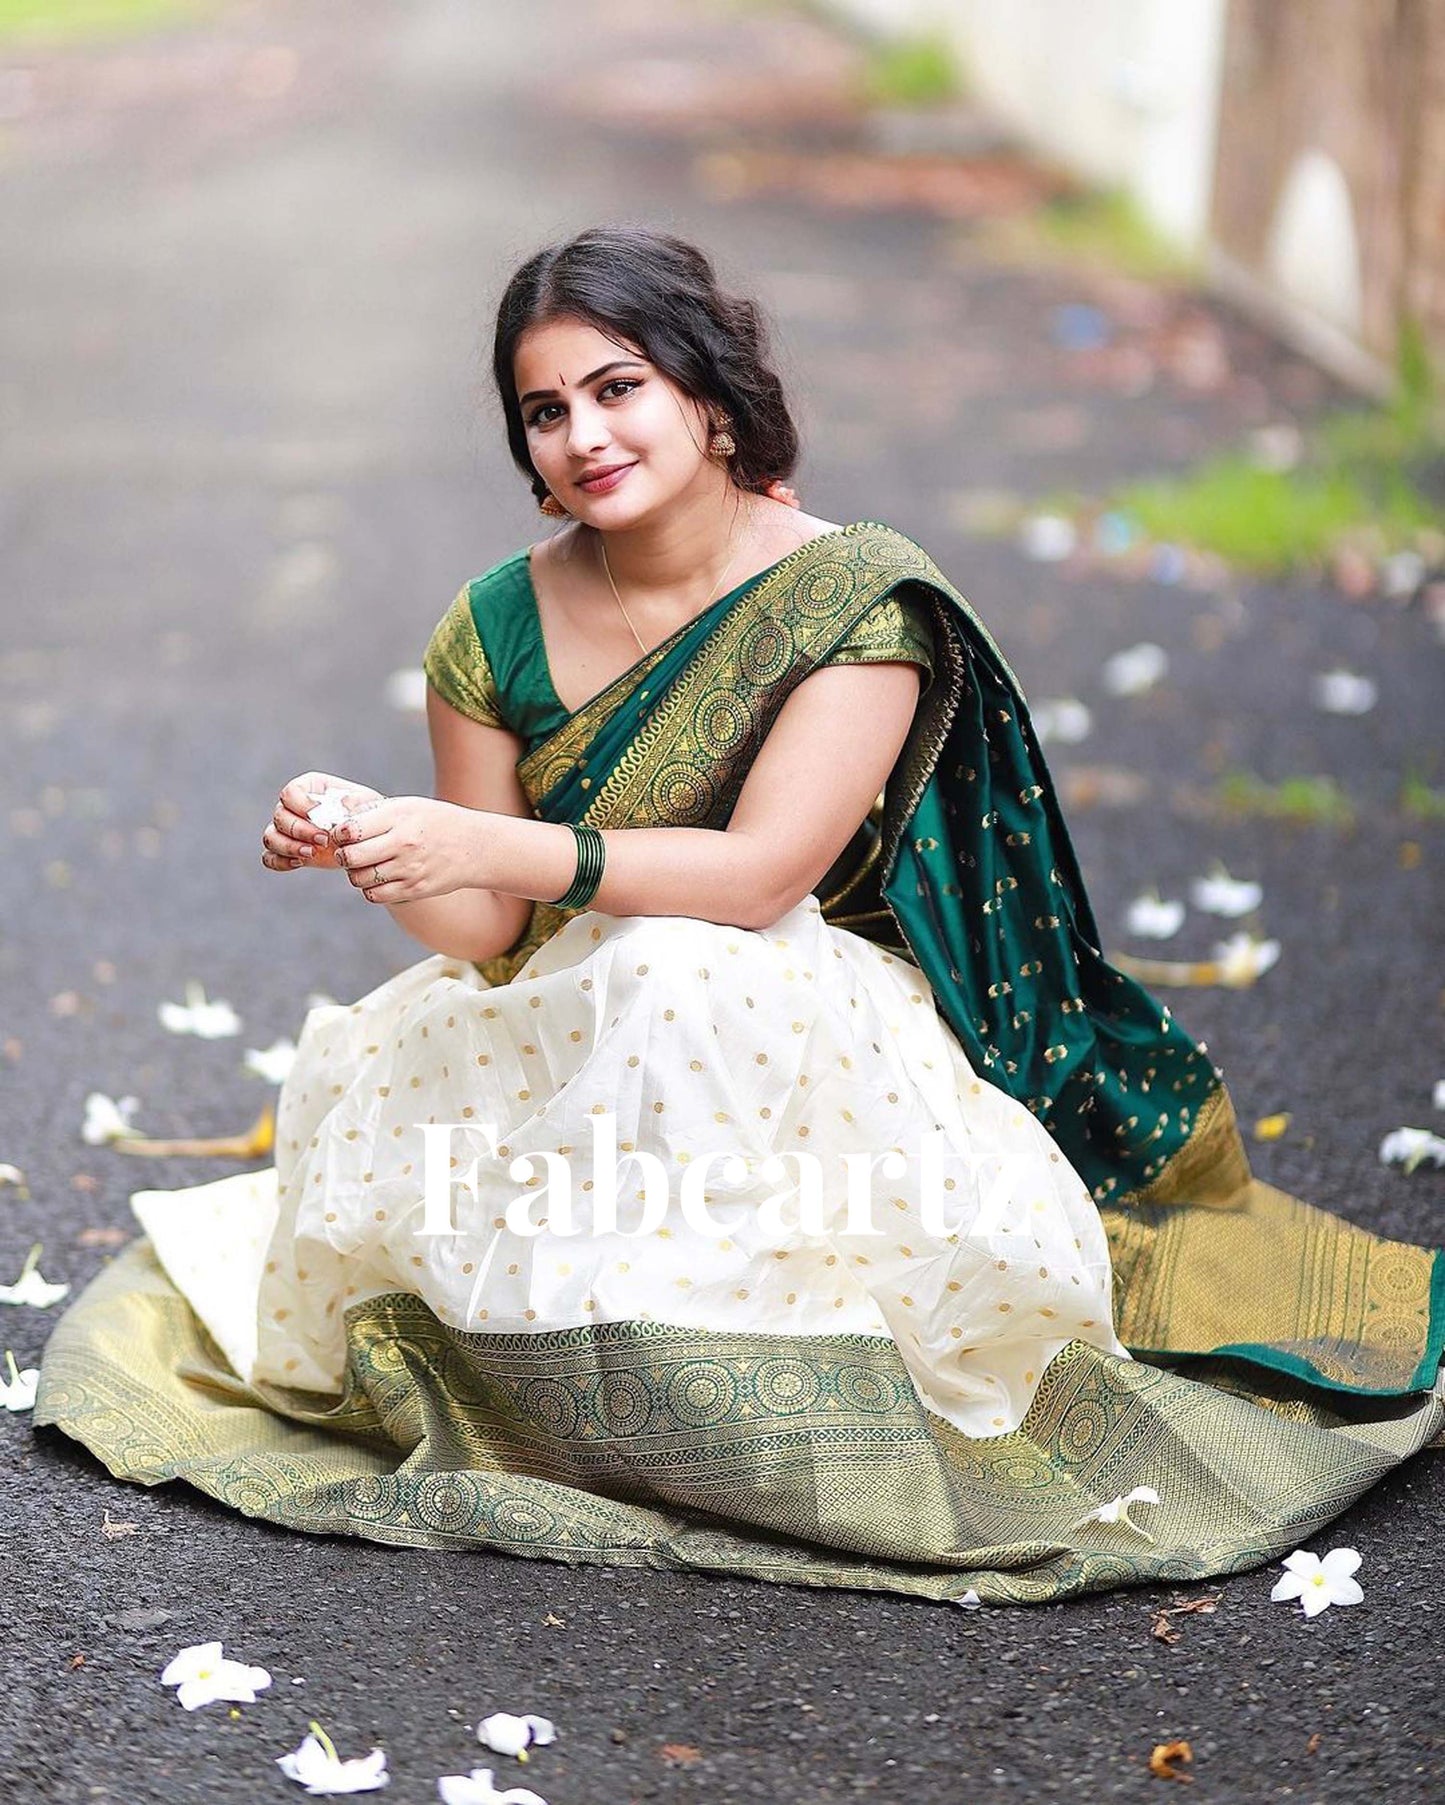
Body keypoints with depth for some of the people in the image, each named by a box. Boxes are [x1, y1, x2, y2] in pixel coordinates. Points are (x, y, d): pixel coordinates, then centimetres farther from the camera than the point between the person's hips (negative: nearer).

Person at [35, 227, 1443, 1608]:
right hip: (570, 1046, 5)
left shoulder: (856, 595, -14)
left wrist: (504, 850, -35)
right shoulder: (498, 628, -3)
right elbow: (483, 936, 0)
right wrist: (370, 846, -22)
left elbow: (761, 872, -24)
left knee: (678, 979, -36)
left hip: (814, 1027, -4)